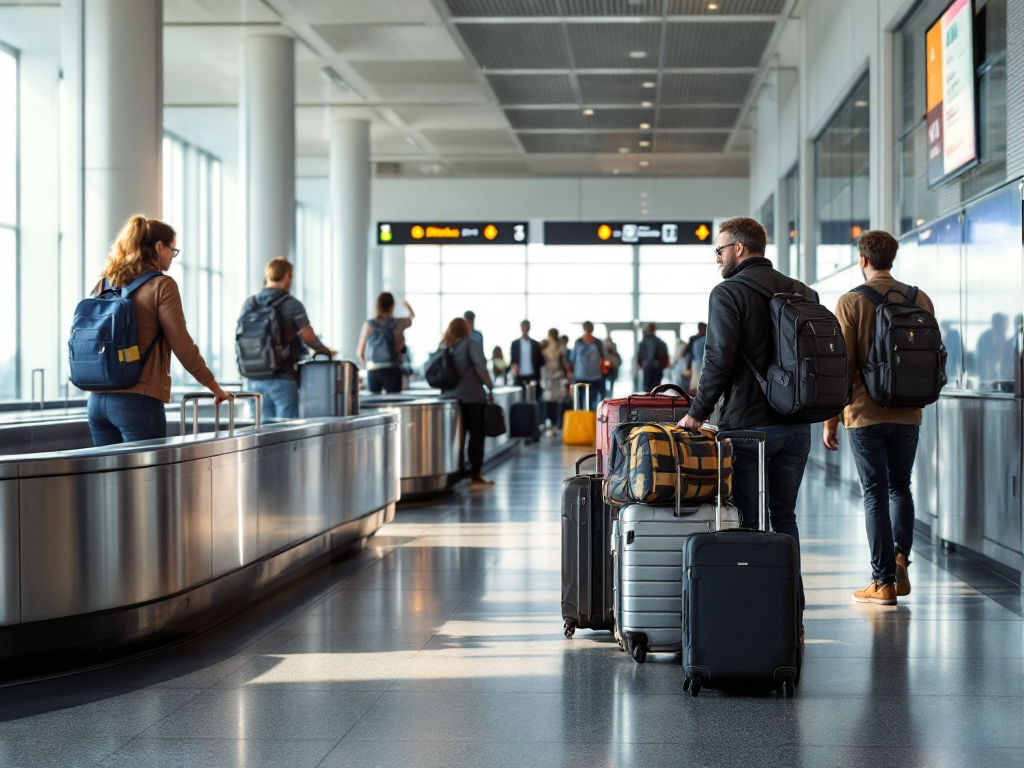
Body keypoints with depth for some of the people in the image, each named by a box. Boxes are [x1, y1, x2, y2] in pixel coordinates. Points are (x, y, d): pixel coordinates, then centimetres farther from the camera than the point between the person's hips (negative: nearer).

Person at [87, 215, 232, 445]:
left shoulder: (105, 285, 11)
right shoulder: (161, 286, -7)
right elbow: (183, 346, -8)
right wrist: (215, 387, 2)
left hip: (98, 400, 7)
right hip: (138, 401, -7)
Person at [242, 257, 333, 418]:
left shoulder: (249, 304, 7)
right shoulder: (291, 304, -7)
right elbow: (308, 336, -13)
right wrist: (324, 351, 4)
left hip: (254, 380, 5)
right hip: (282, 380, -4)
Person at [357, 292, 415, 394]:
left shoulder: (368, 325, 0)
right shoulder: (399, 324, -2)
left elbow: (360, 353, 5)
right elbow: (412, 317, 23)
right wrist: (406, 304, 43)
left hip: (373, 371, 2)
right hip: (392, 371, -2)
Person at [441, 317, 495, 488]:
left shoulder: (444, 346, 12)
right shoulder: (471, 343, -3)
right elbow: (480, 366, -15)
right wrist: (490, 386, -7)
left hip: (449, 397, 5)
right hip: (472, 396, -5)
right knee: (476, 435, 2)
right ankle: (475, 475, 1)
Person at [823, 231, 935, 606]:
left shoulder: (851, 302, -6)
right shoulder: (920, 299, 4)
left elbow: (841, 365, -9)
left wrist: (830, 420, -3)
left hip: (865, 413, -3)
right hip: (908, 414, 3)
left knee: (876, 494, 2)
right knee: (900, 488, 18)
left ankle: (884, 581, 2)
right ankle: (900, 561, 4)